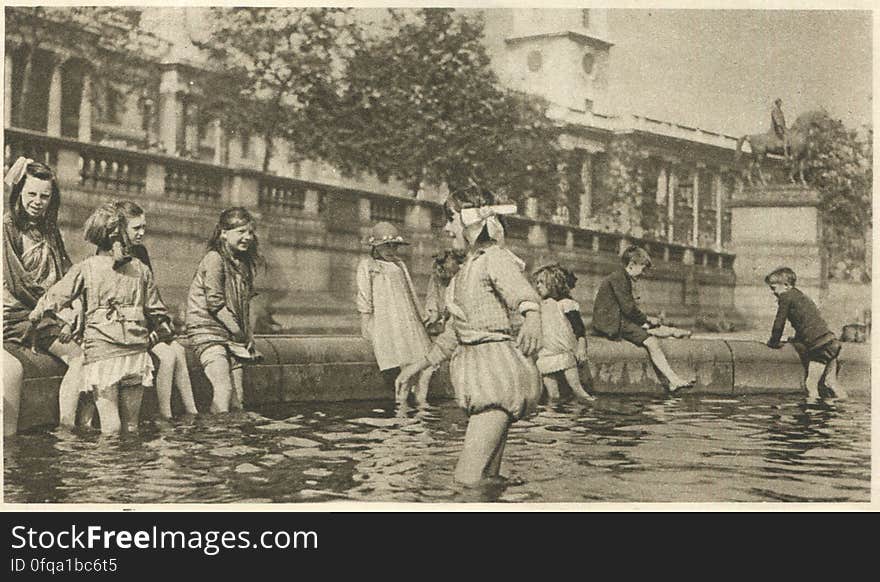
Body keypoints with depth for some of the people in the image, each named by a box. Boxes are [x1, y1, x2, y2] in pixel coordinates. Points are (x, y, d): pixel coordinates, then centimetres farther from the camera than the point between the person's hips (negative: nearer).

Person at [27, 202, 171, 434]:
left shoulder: (85, 269, -2)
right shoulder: (141, 269, 6)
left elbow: (56, 296, 6)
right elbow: (156, 310, 12)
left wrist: (34, 317, 24)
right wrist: (163, 323, 34)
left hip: (101, 352, -3)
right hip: (135, 351, 3)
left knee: (110, 427, 0)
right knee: (131, 426, 11)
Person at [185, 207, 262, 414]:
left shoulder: (243, 263, 14)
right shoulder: (215, 259, -11)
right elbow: (215, 303, -15)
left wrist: (248, 338, 6)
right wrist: (238, 332, -10)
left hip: (233, 338, 8)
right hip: (208, 331, -7)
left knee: (237, 397, 2)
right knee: (223, 390, -19)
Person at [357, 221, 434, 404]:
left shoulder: (400, 265, 25)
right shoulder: (367, 265, 9)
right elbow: (364, 296, 4)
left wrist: (420, 319, 21)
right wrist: (365, 323, -4)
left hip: (409, 320, 6)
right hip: (386, 322, -6)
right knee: (403, 365, -18)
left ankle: (421, 400, 3)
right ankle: (401, 402, -9)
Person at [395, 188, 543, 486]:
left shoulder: (496, 259, -9)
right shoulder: (467, 268, 19)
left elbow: (525, 295, -29)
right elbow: (454, 332, 27)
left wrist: (532, 321, -52)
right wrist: (419, 365, 28)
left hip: (498, 368, -9)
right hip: (477, 368, 9)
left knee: (468, 478, -15)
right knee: (486, 479, 11)